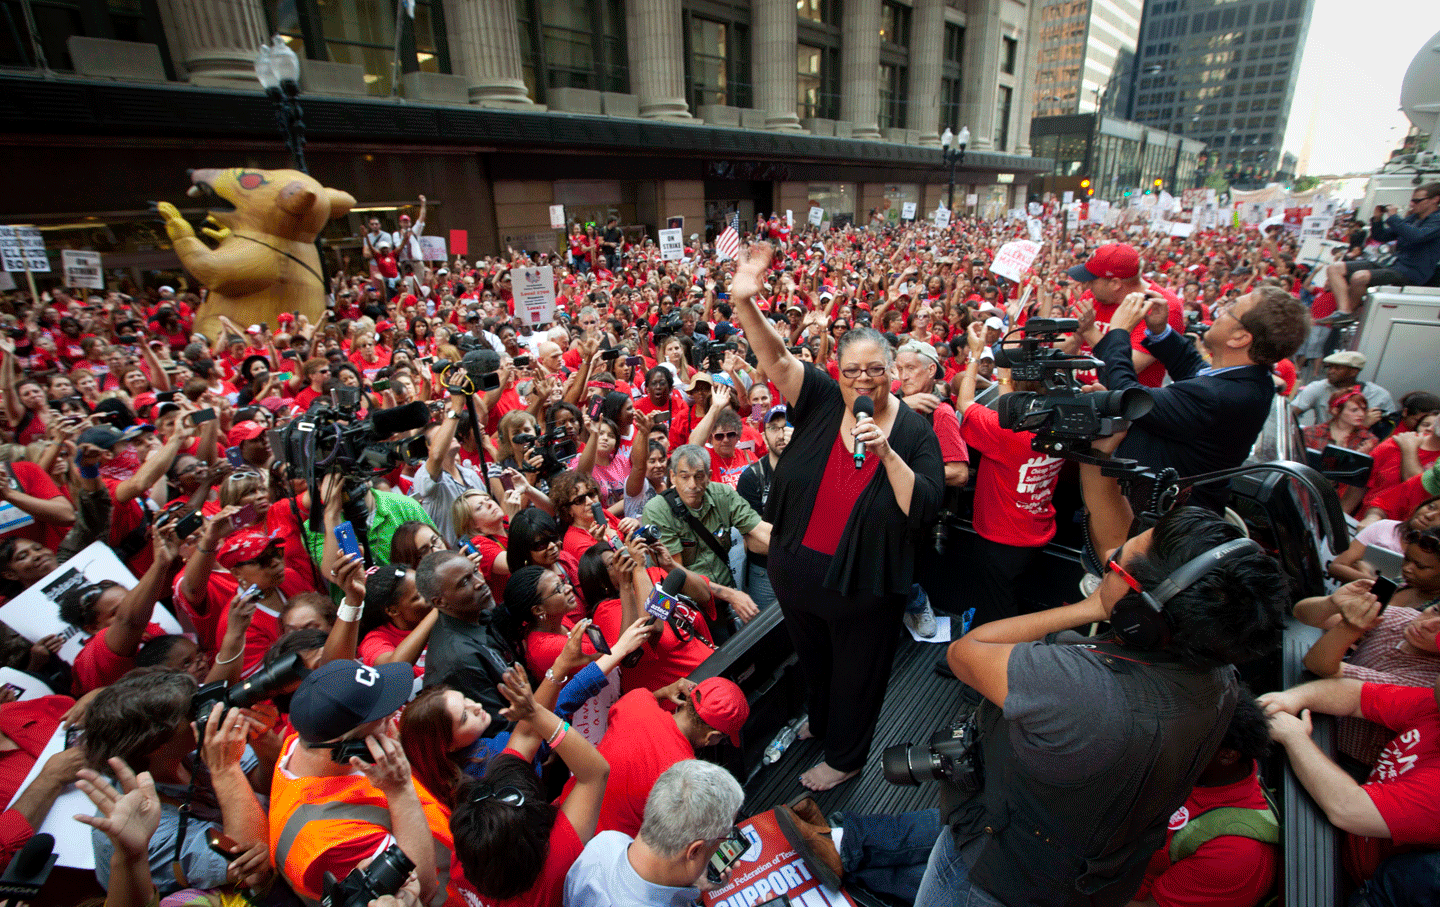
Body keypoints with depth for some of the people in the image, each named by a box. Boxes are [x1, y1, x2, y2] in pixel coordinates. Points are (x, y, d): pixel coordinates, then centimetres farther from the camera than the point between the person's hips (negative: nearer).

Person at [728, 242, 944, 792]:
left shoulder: (914, 431, -13)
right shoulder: (823, 402, -8)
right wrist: (745, 304, -39)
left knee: (857, 675, 19)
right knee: (812, 659, 29)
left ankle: (844, 757, 46)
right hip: (798, 570, 3)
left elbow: (925, 512, -20)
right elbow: (777, 360, -23)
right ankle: (819, 720, 59)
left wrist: (886, 453, -31)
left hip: (864, 587, -3)